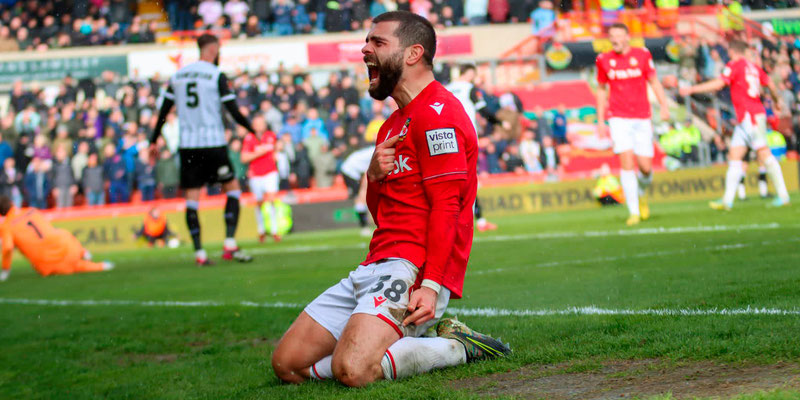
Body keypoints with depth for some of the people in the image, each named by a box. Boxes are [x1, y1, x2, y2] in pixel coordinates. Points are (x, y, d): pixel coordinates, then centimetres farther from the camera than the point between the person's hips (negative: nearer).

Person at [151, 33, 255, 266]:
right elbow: (234, 112, -8)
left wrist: (154, 141, 20)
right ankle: (229, 245, -4)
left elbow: (163, 111, 12)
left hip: (187, 146, 4)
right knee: (233, 189, 8)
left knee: (192, 198, 4)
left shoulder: (178, 76, 10)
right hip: (213, 144, -4)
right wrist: (253, 129, 8)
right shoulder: (217, 76, -6)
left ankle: (199, 253, 1)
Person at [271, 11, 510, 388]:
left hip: (410, 269, -10)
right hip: (373, 268, 10)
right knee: (287, 364, 2)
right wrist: (375, 176, 1)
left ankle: (459, 348, -6)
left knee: (352, 370, -30)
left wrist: (432, 286, -25)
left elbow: (446, 208, -16)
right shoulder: (394, 124, 24)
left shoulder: (437, 113, -9)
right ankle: (427, 335, 8)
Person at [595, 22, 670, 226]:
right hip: (619, 119, -1)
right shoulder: (604, 60, 3)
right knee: (626, 162, -15)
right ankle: (634, 212, -9)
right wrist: (600, 120, 11)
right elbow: (601, 89, 13)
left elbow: (654, 82, 6)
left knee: (645, 167, -2)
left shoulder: (642, 55, 1)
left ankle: (641, 194, 32)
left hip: (642, 118, 1)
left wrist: (664, 106, -8)